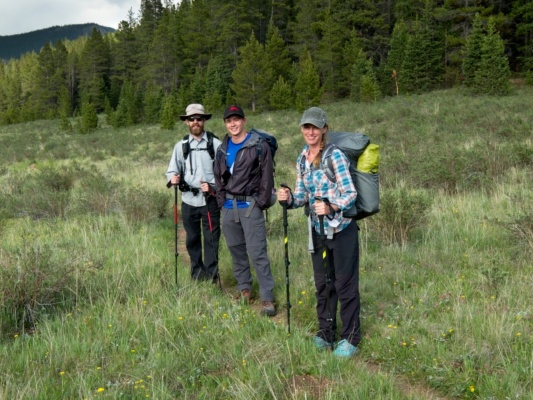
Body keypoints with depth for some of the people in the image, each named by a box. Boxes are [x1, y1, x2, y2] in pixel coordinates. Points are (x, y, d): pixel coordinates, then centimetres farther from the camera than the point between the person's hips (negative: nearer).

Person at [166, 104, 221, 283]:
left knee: (211, 239, -2)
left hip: (210, 199, -3)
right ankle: (197, 274, 23)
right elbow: (172, 170, 10)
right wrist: (173, 178, -12)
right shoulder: (181, 146, 9)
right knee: (192, 239, 11)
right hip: (188, 200, 3)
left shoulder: (215, 143, 0)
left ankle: (211, 277, 4)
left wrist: (213, 187, -15)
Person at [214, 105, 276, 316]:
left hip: (250, 206, -5)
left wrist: (262, 202, -11)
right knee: (236, 250, 12)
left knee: (257, 252, -9)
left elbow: (266, 176, -7)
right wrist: (221, 201, 10)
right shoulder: (223, 149, 11)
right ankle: (244, 287, 27)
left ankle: (267, 298, -4)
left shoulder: (259, 146, -5)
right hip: (229, 206, 6)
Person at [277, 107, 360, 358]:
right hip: (318, 230, 6)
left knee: (345, 284, 2)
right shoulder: (302, 160, 6)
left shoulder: (335, 156, -14)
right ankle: (325, 332, 31)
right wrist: (289, 198, -10)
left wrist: (331, 207, -32)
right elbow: (302, 195, 11)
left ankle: (350, 338, 16)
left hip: (342, 229, -6)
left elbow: (350, 193, -16)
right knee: (322, 284, 16)